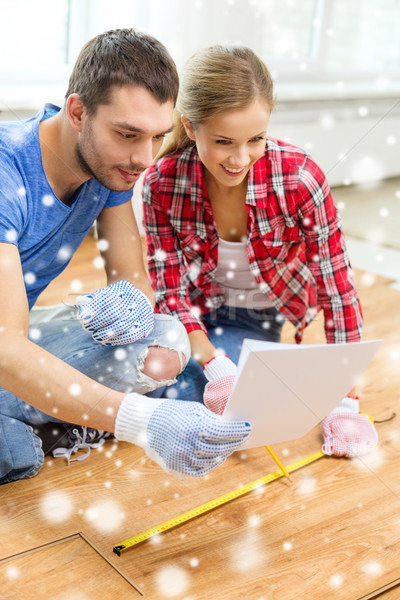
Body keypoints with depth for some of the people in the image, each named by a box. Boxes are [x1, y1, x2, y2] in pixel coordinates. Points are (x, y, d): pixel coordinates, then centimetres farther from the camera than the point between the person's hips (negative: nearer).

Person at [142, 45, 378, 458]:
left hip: (258, 317, -1)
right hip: (197, 313, 2)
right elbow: (171, 291, -15)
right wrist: (215, 366, -30)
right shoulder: (162, 184, -22)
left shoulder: (299, 179, -27)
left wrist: (344, 403, -19)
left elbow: (338, 289, -20)